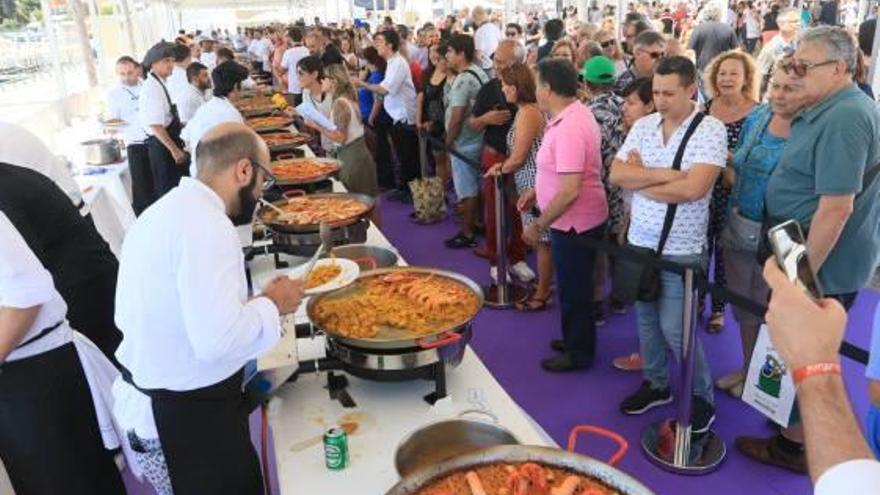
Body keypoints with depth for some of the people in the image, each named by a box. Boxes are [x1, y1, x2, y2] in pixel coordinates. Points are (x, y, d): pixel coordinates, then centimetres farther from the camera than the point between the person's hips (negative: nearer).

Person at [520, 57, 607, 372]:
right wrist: (537, 191, 13)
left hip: (575, 223, -10)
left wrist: (537, 225, -21)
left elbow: (570, 190, -30)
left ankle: (579, 353, 26)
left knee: (573, 290, 7)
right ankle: (574, 340, 41)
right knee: (573, 287, 23)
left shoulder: (569, 128, -27)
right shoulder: (573, 114, 5)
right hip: (577, 220, 10)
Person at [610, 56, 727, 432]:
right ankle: (655, 383, 36)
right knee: (646, 320, 17)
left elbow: (694, 188, -25)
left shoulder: (710, 130, -13)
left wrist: (641, 178, -12)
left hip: (681, 251, -5)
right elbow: (616, 175, -6)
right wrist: (666, 174, -17)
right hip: (640, 242, 6)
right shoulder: (643, 125, 3)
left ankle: (701, 397, 23)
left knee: (674, 330, 1)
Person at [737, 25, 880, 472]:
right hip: (811, 254, 10)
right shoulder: (829, 110, 9)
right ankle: (796, 423, 39)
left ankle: (795, 444, 22)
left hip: (823, 264, -10)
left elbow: (836, 206, -27)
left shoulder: (843, 119, -23)